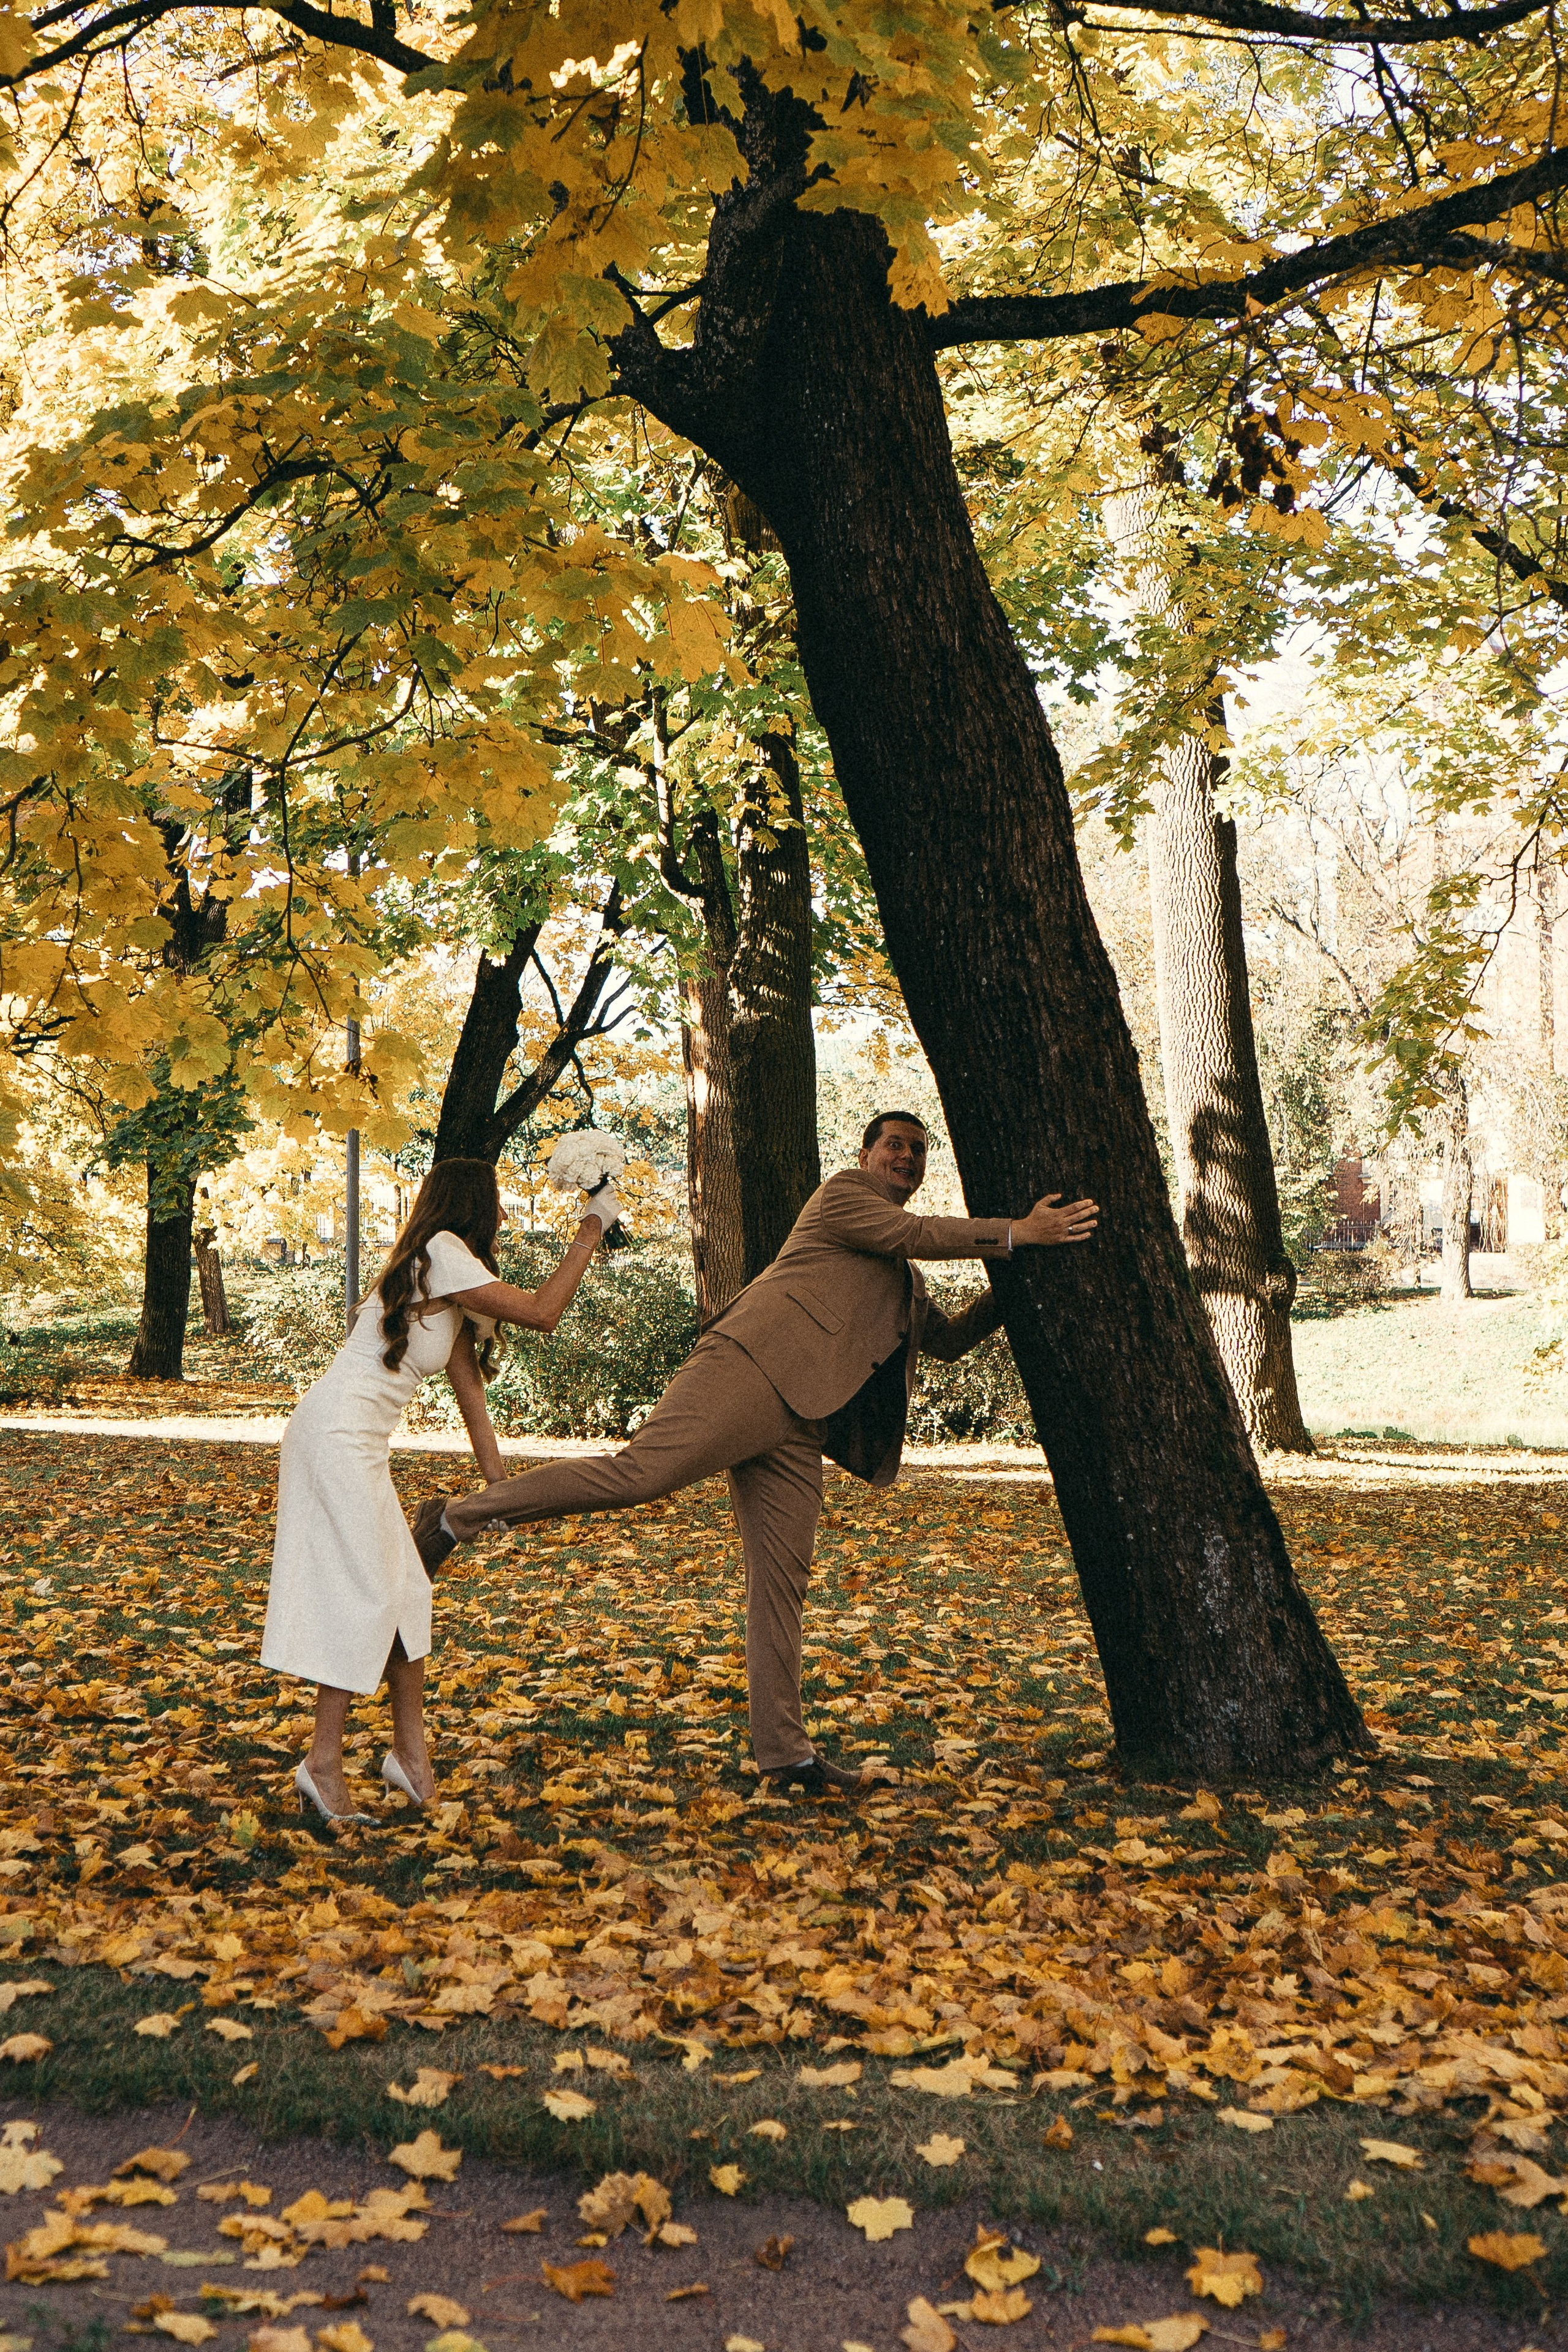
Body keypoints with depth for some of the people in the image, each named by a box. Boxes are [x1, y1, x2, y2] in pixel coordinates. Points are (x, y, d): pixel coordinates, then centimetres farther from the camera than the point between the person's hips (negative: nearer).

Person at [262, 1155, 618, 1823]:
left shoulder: (456, 1287, 17)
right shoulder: (441, 1255, -12)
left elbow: (470, 1392, 16)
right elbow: (542, 1313, -16)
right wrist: (592, 1228, -7)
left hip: (361, 1446, 10)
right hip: (338, 1435, -10)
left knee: (403, 1591, 10)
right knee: (364, 1595, -7)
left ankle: (410, 1751, 17)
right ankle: (323, 1762, 0)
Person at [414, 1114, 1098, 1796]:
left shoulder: (903, 1280, 35)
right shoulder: (843, 1192, 10)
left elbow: (948, 1338, 37)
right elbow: (911, 1232, -5)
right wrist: (1016, 1233, -6)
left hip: (797, 1426, 8)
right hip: (751, 1368, -8)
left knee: (782, 1582, 6)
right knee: (639, 1473, -25)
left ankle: (783, 1751, 8)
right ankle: (460, 1515, -13)